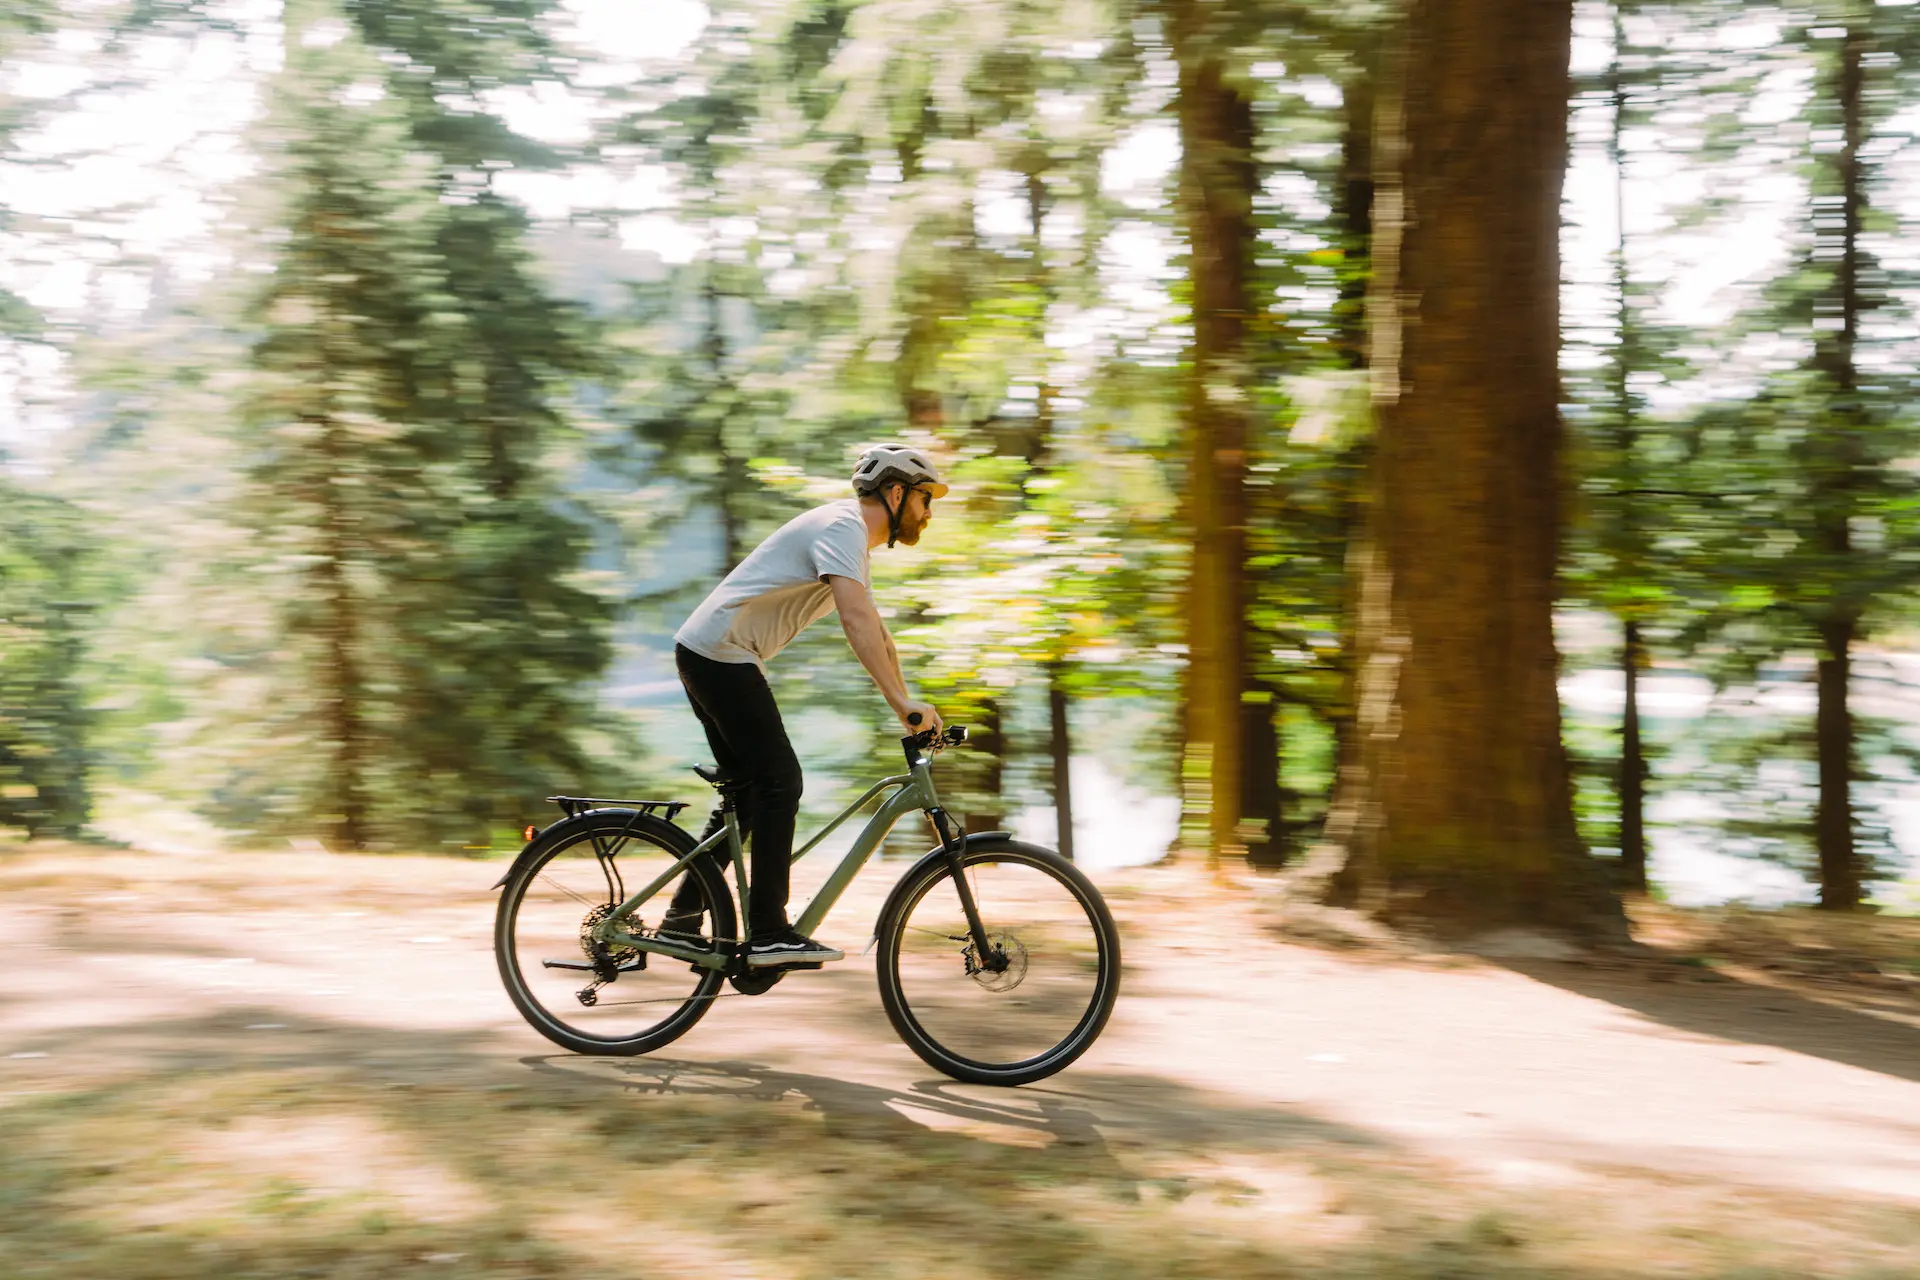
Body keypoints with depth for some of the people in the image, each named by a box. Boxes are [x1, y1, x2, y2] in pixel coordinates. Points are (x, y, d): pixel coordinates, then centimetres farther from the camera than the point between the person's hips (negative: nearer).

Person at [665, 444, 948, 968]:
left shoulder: (853, 537, 18)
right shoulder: (843, 528, -15)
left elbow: (876, 635, 22)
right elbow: (856, 619, -31)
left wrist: (910, 706, 15)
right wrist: (903, 702, -36)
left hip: (706, 655, 11)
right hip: (720, 653, -11)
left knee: (746, 789, 14)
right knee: (779, 783, -11)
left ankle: (683, 916, 21)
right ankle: (769, 935, -10)